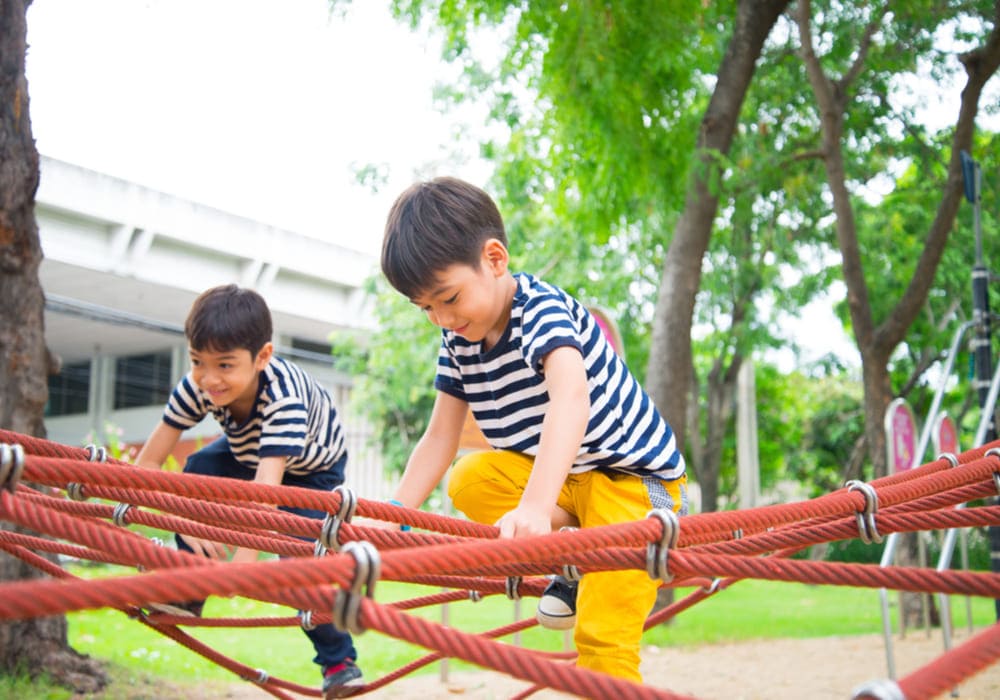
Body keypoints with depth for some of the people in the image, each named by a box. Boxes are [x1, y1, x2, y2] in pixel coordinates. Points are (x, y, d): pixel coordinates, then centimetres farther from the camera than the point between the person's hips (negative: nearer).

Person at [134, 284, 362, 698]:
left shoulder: (284, 397, -44)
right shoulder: (196, 387, -31)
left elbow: (267, 482, -54)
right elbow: (148, 462, -29)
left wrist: (245, 557, -64)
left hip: (313, 469, -5)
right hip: (247, 451, 5)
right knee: (199, 470, -22)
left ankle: (339, 660, 0)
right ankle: (187, 595, -8)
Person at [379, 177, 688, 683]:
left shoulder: (542, 308, -26)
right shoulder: (457, 343, -3)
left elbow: (571, 399, -45)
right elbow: (439, 437, 1)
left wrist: (535, 508, -59)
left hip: (638, 475, -7)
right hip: (566, 479, 7)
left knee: (601, 634, -16)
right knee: (469, 481, -16)